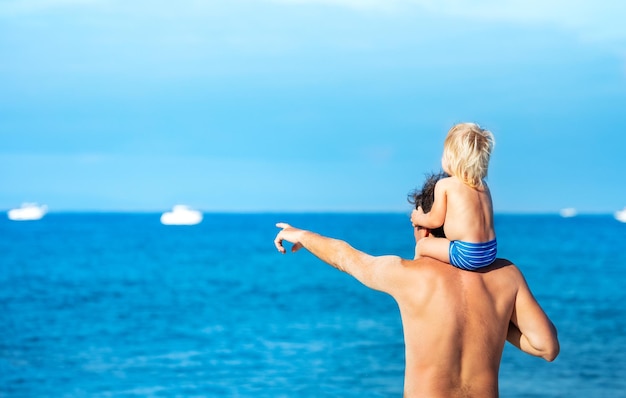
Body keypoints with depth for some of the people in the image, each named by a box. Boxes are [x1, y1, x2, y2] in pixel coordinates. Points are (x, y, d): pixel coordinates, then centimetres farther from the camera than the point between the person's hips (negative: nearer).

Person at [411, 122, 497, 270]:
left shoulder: (444, 185, -6)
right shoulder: (483, 186, 12)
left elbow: (435, 221, -1)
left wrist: (418, 218, 22)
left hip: (466, 254, -7)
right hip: (491, 252, 7)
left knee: (422, 245, 11)